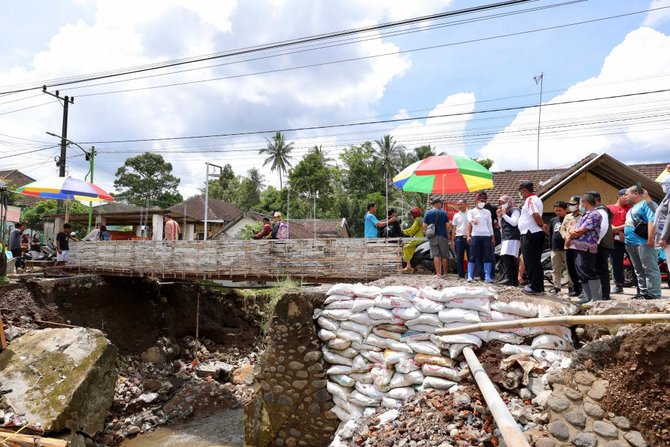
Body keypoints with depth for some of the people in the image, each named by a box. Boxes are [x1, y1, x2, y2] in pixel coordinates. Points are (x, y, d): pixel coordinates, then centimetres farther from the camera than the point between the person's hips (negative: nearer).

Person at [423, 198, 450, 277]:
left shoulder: (427, 213, 3)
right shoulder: (443, 213, 0)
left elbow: (425, 225, -1)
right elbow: (447, 225, -2)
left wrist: (426, 233, 13)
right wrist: (448, 234, 12)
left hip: (432, 237, 1)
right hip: (442, 236, -1)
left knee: (436, 255, 1)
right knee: (444, 256, 8)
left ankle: (438, 273, -3)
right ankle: (445, 273, 14)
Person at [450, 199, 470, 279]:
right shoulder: (456, 215, 12)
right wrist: (452, 240, 7)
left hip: (468, 237, -2)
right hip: (459, 238, 2)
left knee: (470, 257, 0)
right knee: (459, 258, 3)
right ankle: (461, 274, 8)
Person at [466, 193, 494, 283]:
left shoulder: (487, 212, 17)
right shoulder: (471, 211, 6)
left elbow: (490, 225, 18)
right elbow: (469, 220, -15)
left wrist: (492, 236, 12)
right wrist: (473, 220, -39)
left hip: (487, 236, 3)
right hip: (475, 235, -3)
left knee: (488, 257, -1)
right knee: (473, 256, -4)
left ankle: (488, 277, 1)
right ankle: (470, 276, -2)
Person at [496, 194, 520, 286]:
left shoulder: (514, 210, 1)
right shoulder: (504, 212, 25)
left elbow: (514, 223, -13)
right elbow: (501, 226, 27)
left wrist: (504, 214, -7)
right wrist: (499, 216, 13)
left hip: (512, 238, -8)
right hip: (505, 238, 8)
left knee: (506, 257, -20)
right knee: (511, 260, 3)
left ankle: (508, 278, -25)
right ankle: (514, 280, 2)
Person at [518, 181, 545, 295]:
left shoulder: (530, 200, -13)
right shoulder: (535, 199, 19)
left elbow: (536, 214, -27)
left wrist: (541, 225, -15)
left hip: (530, 235, -10)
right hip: (535, 234, 10)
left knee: (531, 262, -5)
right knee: (535, 261, 14)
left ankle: (535, 287, -2)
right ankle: (538, 285, 19)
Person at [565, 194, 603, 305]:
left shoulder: (594, 215, -9)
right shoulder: (585, 215, 22)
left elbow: (581, 230, -16)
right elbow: (576, 230, 20)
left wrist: (570, 236, -1)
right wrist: (572, 234, -2)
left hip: (587, 249, -10)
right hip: (578, 247, 10)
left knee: (590, 274, -8)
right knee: (582, 274, 11)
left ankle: (596, 299, -4)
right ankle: (587, 297, 16)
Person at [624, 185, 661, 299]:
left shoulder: (645, 204, -7)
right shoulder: (632, 208, 23)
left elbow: (652, 221, -18)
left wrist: (650, 238, -24)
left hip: (643, 243, -10)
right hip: (631, 244, 10)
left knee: (650, 269, -6)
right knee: (639, 271, 12)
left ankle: (654, 294, -5)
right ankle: (644, 293, 18)